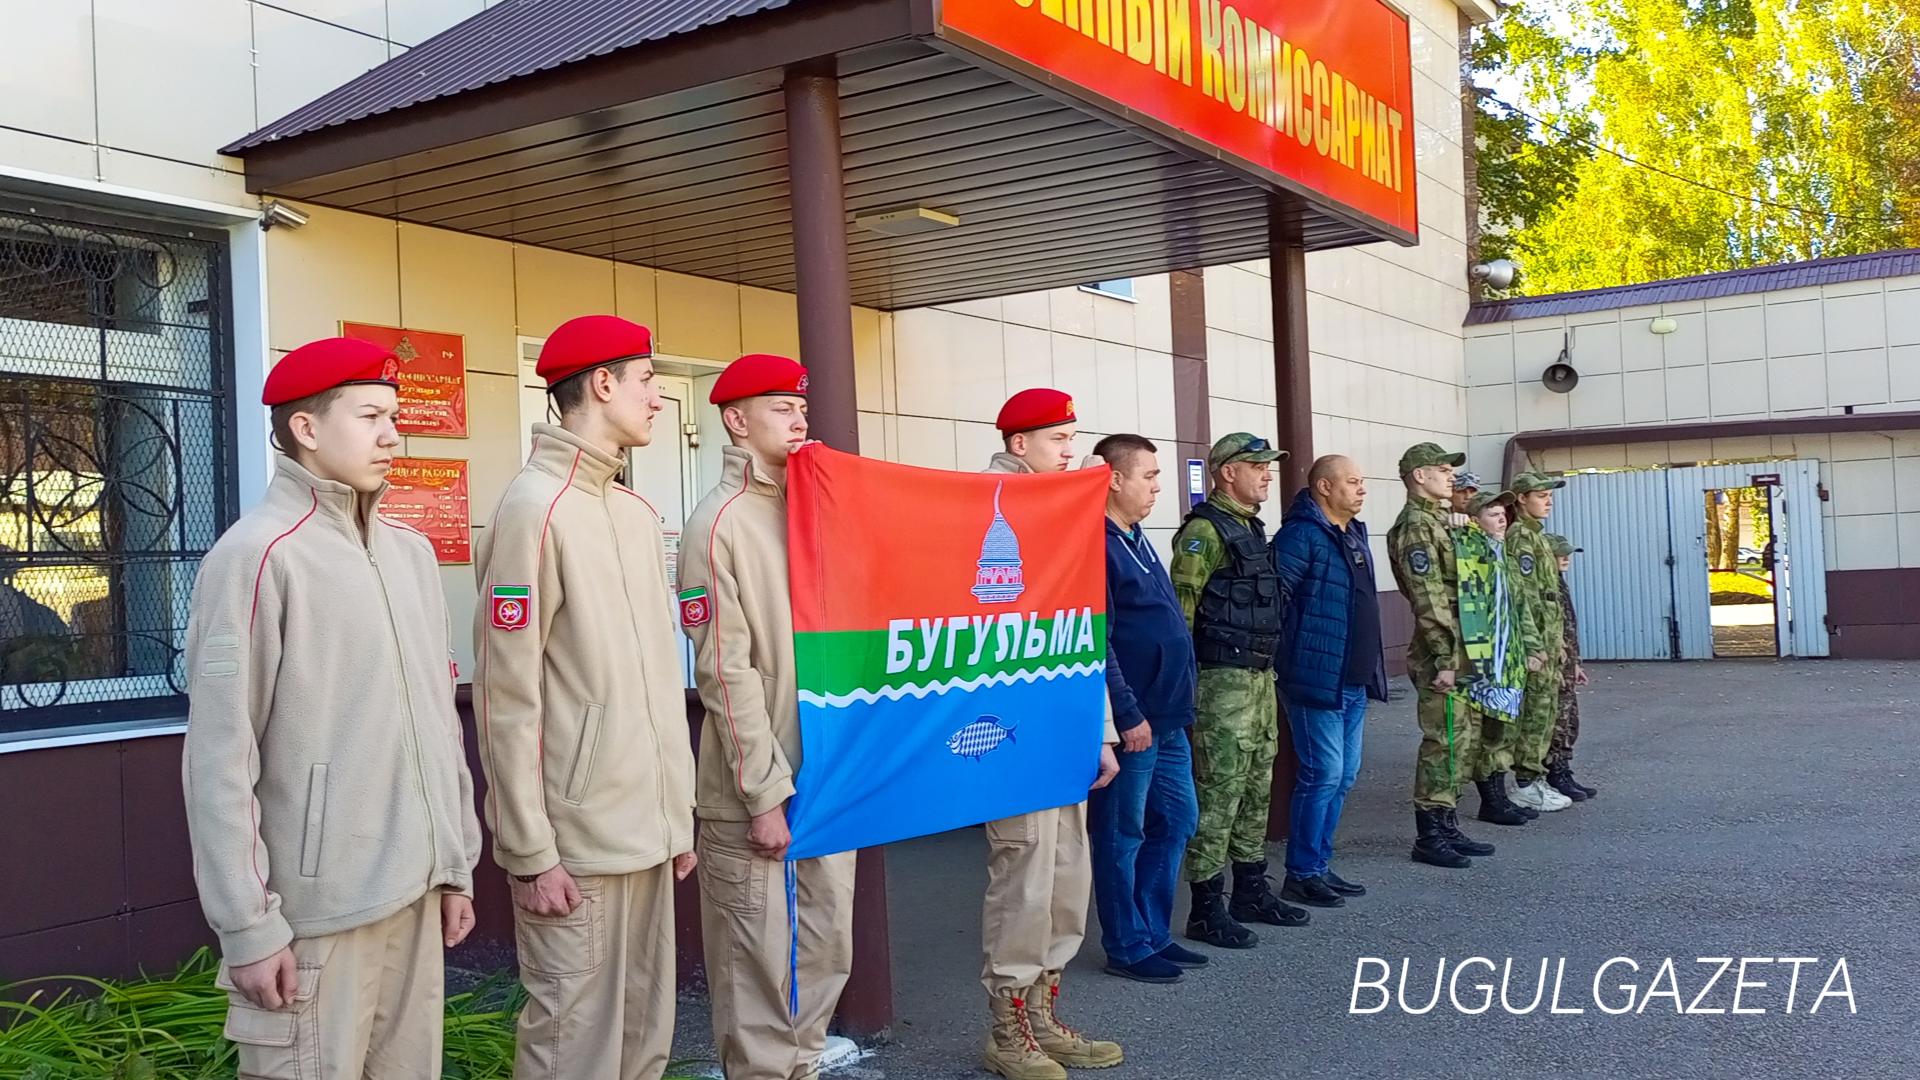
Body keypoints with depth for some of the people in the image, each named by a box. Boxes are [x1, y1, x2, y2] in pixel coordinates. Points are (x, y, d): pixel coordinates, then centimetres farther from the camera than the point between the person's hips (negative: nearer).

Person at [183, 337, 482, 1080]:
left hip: (415, 893, 7)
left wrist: (455, 863, 14)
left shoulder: (411, 552, 10)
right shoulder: (256, 556, -12)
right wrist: (248, 926, -14)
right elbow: (220, 761, -14)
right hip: (317, 910, -6)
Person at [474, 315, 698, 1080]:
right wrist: (530, 852, -15)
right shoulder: (536, 508, -12)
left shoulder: (637, 514, 13)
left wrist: (678, 812, 15)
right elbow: (508, 699, -15)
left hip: (647, 831, 8)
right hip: (579, 839, -8)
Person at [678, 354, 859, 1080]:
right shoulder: (719, 525, -9)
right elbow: (725, 674, -14)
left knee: (826, 950, 14)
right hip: (757, 789, -7)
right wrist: (764, 792, -15)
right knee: (762, 966, 2)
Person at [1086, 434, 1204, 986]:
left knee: (1175, 820, 15)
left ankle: (1154, 933, 27)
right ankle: (1127, 947, 13)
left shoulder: (1138, 542, 15)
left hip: (1167, 718, 10)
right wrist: (1128, 715, -19)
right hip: (1132, 722, -10)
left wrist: (1177, 705, 18)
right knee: (1121, 835, 2)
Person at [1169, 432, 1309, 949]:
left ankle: (1251, 891, 27)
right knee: (1217, 795, -6)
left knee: (1257, 790, 15)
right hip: (1222, 681, -9)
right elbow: (1179, 610, -18)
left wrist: (1270, 672, 20)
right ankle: (1207, 909, 1)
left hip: (1260, 678, 10)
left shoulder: (1253, 529, 16)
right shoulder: (1204, 531, -13)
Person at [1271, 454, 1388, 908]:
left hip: (1354, 681, 9)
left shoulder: (1355, 533, 16)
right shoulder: (1301, 535, -14)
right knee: (1323, 773, -7)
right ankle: (1301, 874, 4)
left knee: (1343, 776, 13)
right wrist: (1285, 656, -18)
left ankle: (1319, 865, 22)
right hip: (1317, 678, -9)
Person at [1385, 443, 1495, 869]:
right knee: (1443, 744, -5)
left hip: (1458, 653, 10)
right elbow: (1429, 601, -20)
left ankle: (1447, 828, 21)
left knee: (1459, 743, 13)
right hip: (1441, 654, -10)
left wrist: (1459, 657, 20)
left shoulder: (1436, 521, 18)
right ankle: (1429, 837, 2)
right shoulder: (1415, 526, -14)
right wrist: (1444, 660, -22)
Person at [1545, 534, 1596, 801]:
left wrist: (1574, 663, 23)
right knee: (1557, 723, -6)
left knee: (1569, 721, 13)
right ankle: (1555, 778, 1)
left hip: (1564, 664, 10)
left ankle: (1564, 775, 20)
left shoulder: (1558, 583, 16)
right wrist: (1554, 667, -23)